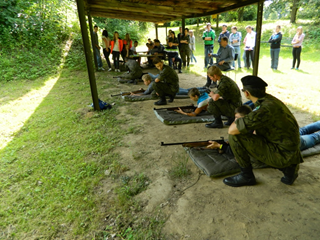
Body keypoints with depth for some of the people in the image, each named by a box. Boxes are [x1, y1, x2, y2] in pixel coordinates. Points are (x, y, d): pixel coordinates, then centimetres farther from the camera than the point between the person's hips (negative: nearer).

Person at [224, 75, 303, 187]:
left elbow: (231, 130, -29)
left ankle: (246, 176, -1)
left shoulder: (265, 109, -28)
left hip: (281, 154, -9)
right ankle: (287, 168, 18)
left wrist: (237, 120, -8)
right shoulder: (269, 99, 0)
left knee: (235, 136, -19)